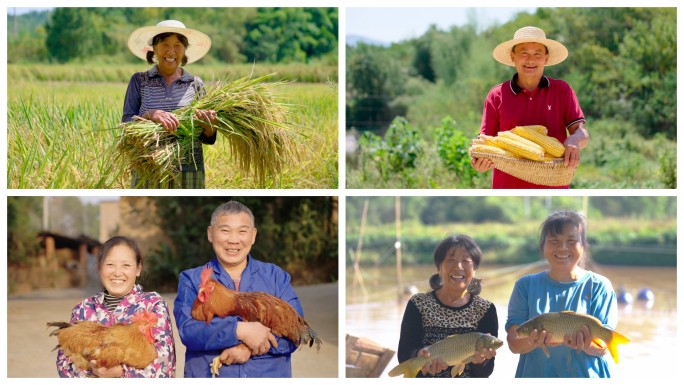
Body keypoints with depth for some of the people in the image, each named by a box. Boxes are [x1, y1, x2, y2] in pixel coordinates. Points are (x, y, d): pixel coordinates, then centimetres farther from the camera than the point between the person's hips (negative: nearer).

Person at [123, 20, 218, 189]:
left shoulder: (195, 84, 8)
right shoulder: (139, 81, 6)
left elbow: (207, 138, 10)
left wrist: (208, 126, -13)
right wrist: (150, 115, -21)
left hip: (189, 174, 1)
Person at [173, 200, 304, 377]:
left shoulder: (276, 276, 6)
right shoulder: (191, 280, 2)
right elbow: (188, 329, -13)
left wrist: (249, 348, -19)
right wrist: (241, 330, -23)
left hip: (270, 377, 1)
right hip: (208, 376, -1)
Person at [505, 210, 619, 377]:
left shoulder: (600, 287, -4)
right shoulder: (526, 285, -1)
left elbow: (601, 348, -9)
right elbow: (514, 344, -7)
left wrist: (585, 343, -30)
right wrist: (532, 342, -27)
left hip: (585, 376, -1)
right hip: (535, 375, 1)